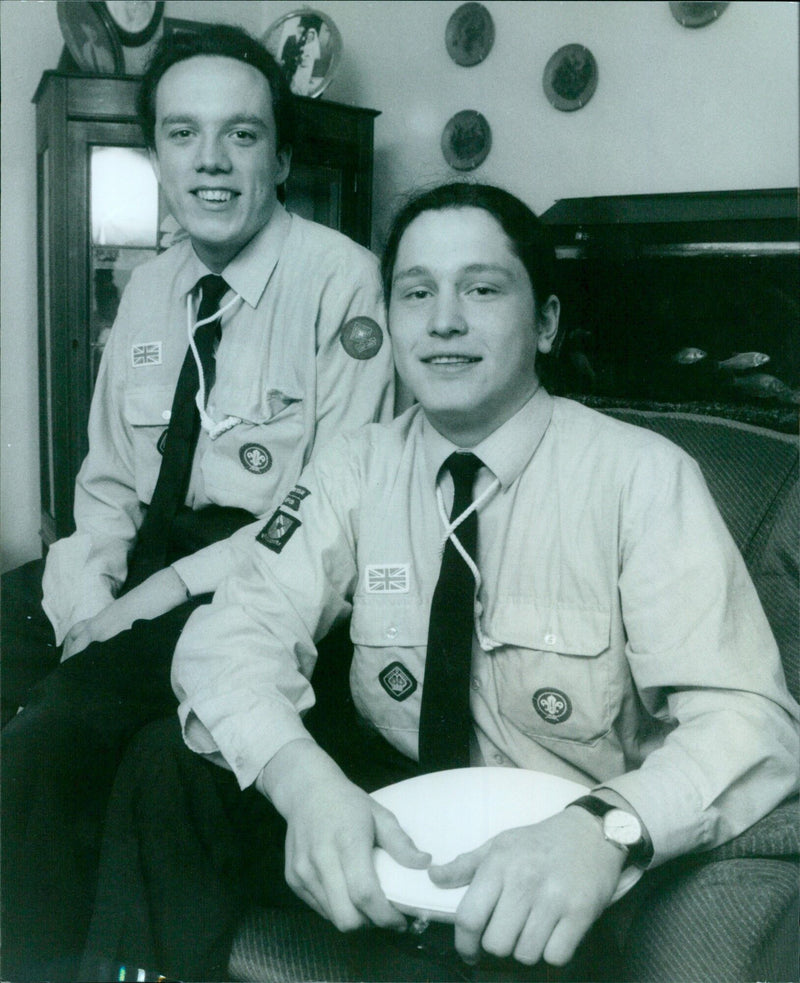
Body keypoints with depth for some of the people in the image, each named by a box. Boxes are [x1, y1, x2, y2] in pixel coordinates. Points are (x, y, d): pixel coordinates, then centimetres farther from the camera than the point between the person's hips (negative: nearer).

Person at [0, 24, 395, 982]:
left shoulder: (341, 278, -9)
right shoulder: (146, 290, 11)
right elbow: (108, 479, 13)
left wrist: (171, 590, -18)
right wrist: (91, 579, -7)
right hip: (149, 560, 7)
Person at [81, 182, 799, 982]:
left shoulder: (643, 479, -13)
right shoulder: (356, 470, 0)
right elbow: (235, 633, -10)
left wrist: (607, 827, -39)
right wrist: (302, 779, -31)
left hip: (556, 858, -3)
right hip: (385, 828, 4)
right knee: (169, 767, -15)